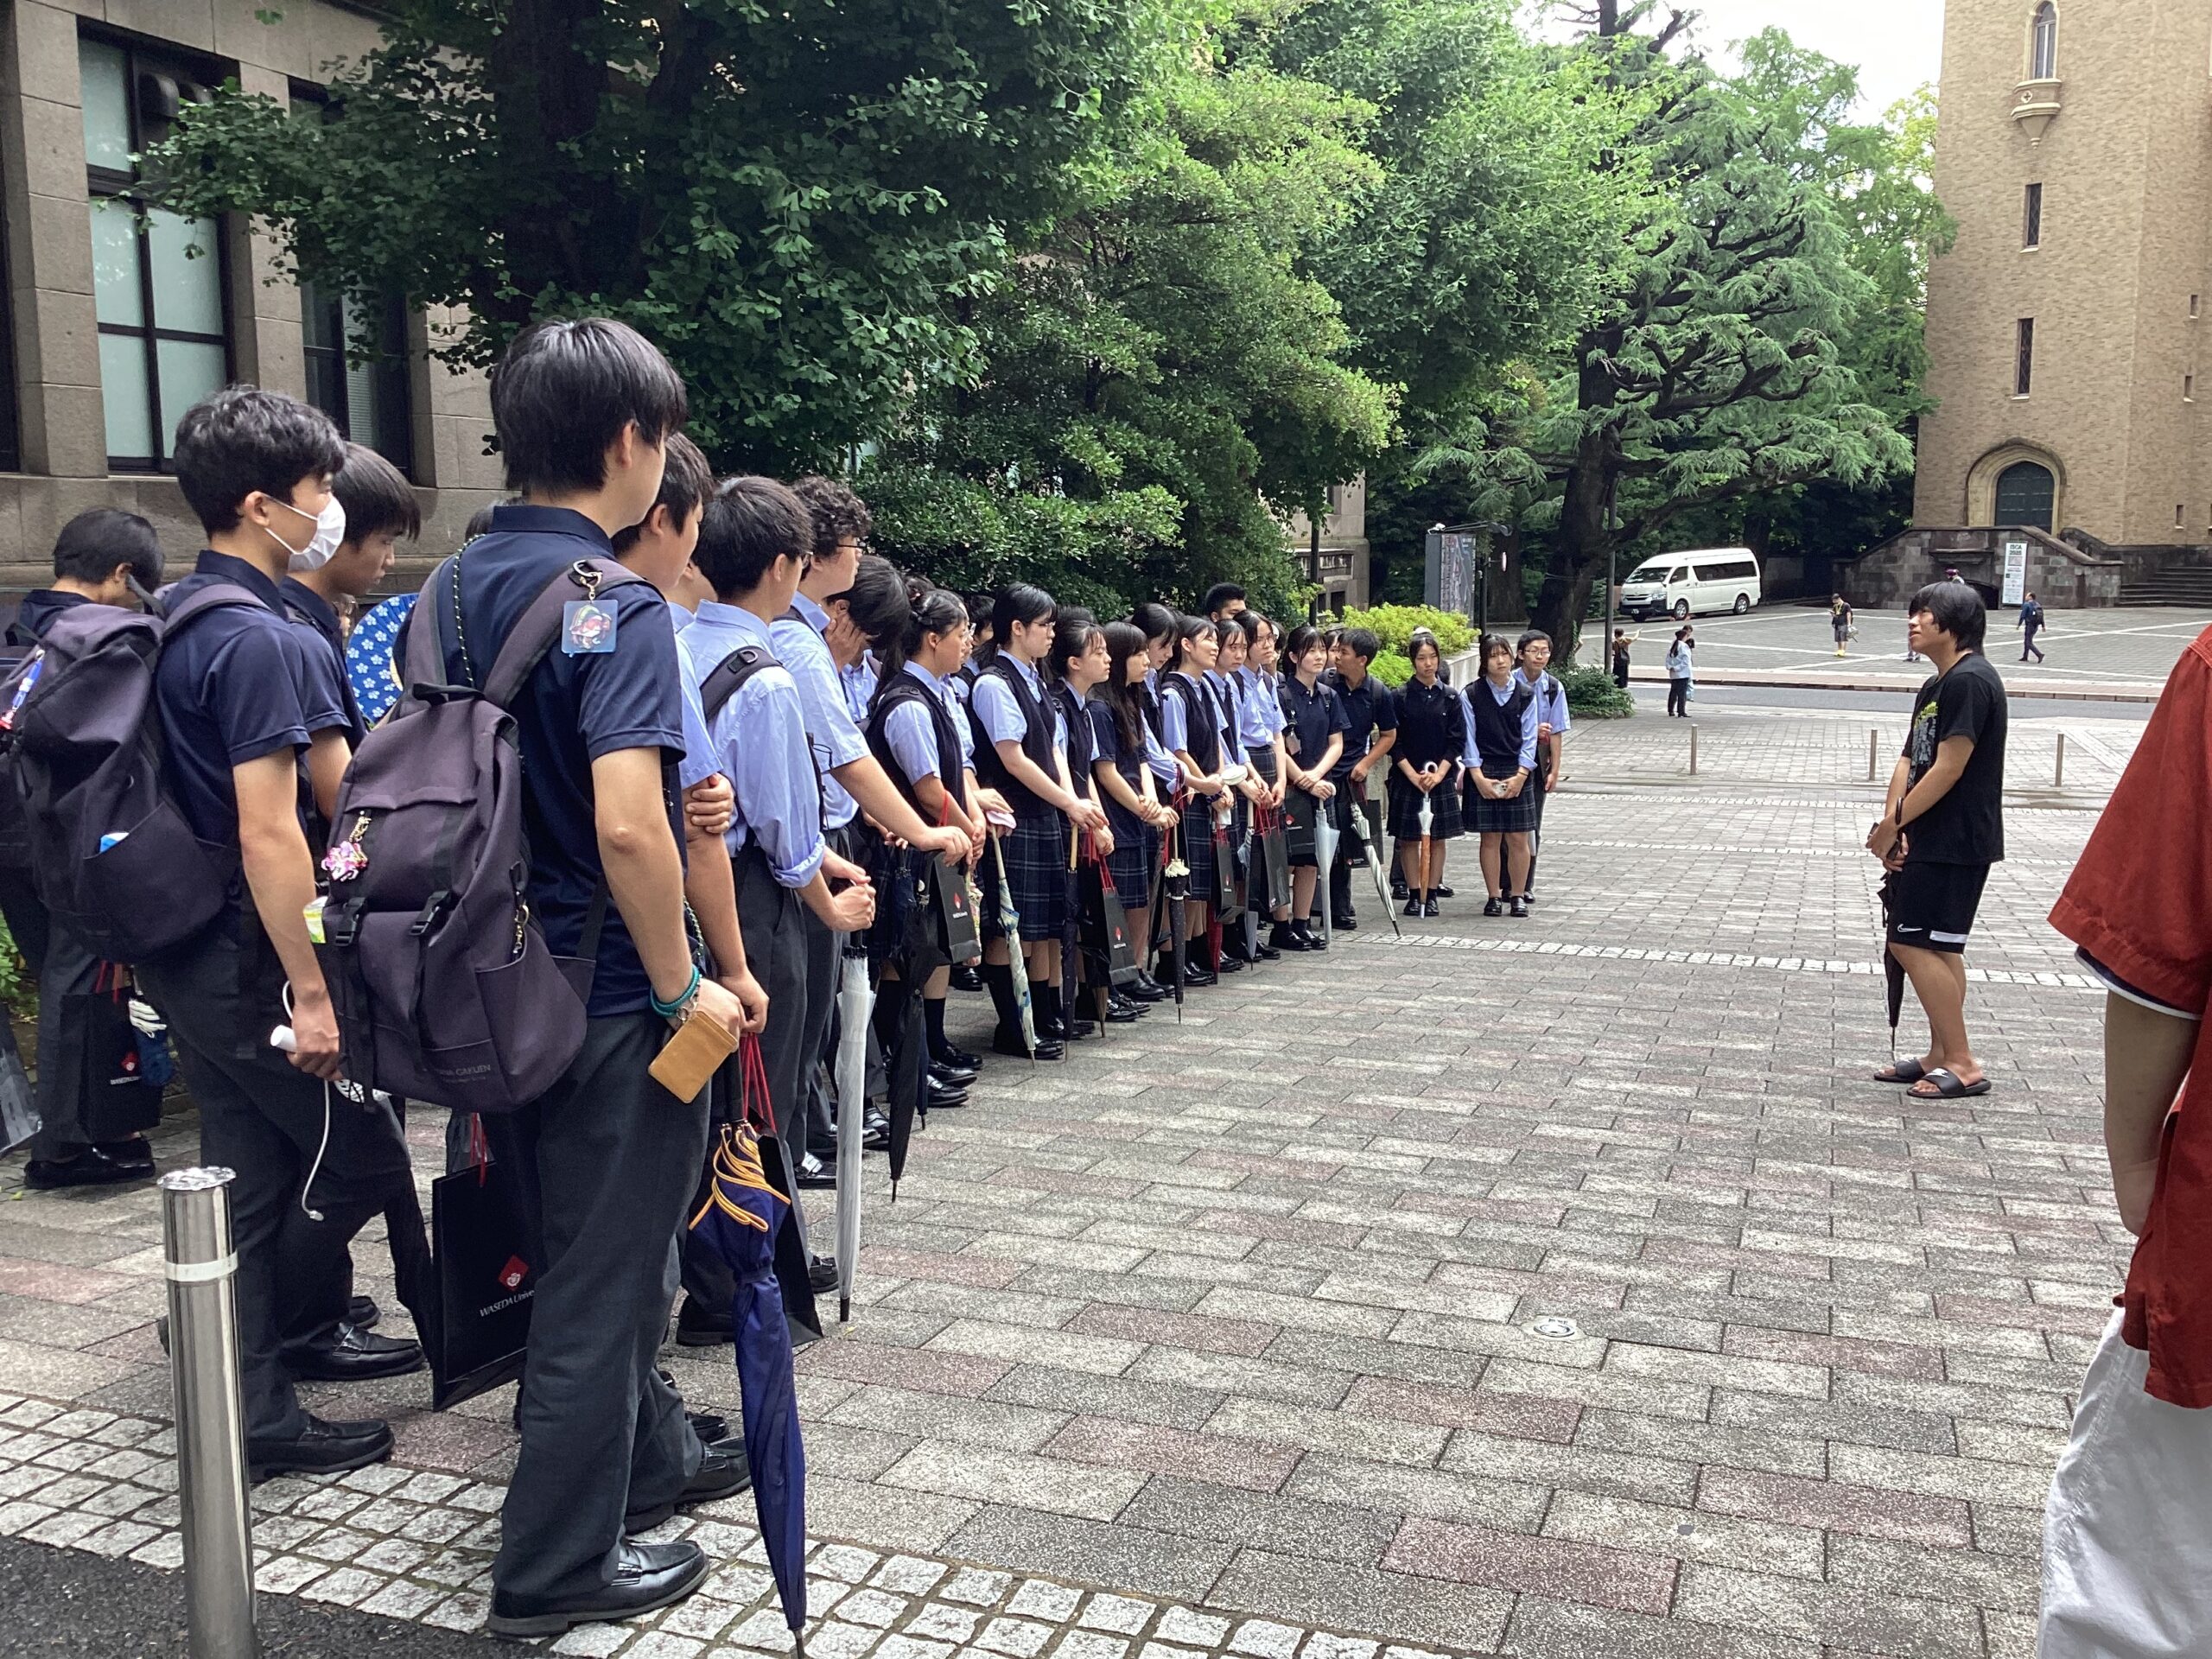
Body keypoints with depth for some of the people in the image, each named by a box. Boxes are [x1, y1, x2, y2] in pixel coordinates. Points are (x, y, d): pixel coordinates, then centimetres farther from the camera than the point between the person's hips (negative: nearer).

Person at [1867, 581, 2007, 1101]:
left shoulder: (1970, 681, -15)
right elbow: (1909, 762, 11)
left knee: (1912, 944, -10)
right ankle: (1942, 1057, 21)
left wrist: (1892, 823, -14)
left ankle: (1962, 1063, -4)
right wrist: (1893, 827, -3)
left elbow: (1948, 768, -20)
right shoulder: (1935, 687, 16)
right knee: (1938, 949, 13)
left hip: (1955, 844, -10)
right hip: (1932, 840, 10)